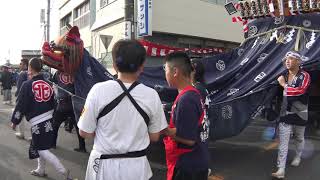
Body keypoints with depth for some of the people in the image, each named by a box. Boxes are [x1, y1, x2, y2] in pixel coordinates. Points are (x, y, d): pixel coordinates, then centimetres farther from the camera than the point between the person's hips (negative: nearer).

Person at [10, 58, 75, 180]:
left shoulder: (27, 85, -12)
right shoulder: (47, 84, 6)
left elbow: (20, 106, -12)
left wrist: (14, 121, 0)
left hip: (37, 122, -7)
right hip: (49, 120, 7)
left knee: (42, 150, 0)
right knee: (41, 146, 23)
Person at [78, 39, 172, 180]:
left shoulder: (98, 90, -15)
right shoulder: (152, 95, -11)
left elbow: (85, 132, -7)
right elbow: (154, 136, -1)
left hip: (105, 166, -1)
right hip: (137, 166, 2)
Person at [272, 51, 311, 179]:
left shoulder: (304, 76, -10)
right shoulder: (284, 75, 6)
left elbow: (301, 91, -28)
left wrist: (284, 85, -20)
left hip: (300, 113, -3)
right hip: (285, 113, 3)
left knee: (299, 138, 19)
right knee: (283, 142, -5)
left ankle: (298, 157, 46)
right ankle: (281, 170, -6)